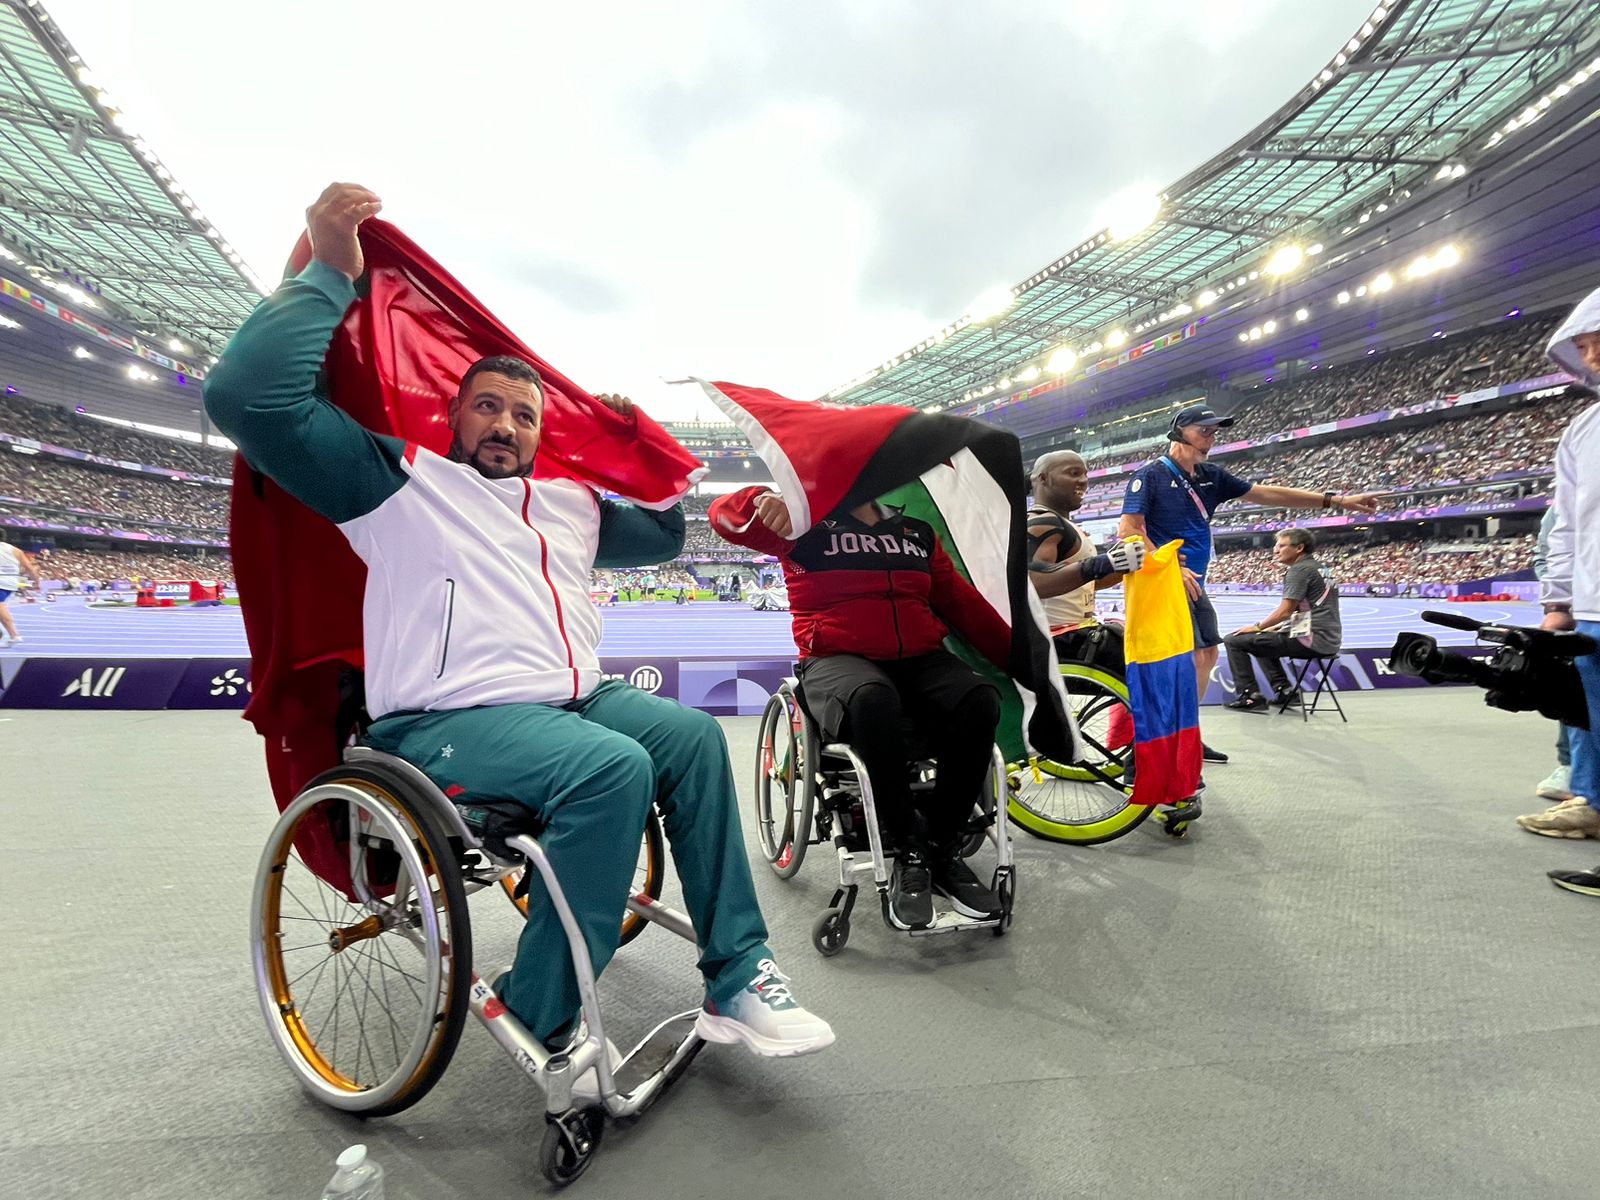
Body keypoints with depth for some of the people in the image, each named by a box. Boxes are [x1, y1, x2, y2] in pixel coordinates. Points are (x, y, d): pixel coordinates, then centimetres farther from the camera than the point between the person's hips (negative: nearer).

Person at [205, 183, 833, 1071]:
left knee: (692, 735, -15)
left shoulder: (570, 501, 23)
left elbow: (663, 536, 36)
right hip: (447, 721, -6)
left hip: (573, 699, 7)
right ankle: (542, 1018, -14)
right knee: (613, 766, -31)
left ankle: (736, 980, -7)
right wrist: (330, 273, -5)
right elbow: (248, 397, -7)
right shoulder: (400, 479, 6)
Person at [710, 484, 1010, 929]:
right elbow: (725, 514, -1)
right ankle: (909, 852, -18)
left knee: (979, 700, -26)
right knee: (871, 701, -38)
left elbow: (962, 602, 18)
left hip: (920, 660, 4)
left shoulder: (917, 533, 21)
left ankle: (943, 849, -9)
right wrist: (762, 500, -24)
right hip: (837, 660, -4)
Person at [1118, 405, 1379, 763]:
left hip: (1194, 584, 9)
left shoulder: (1211, 477, 11)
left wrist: (1336, 500, 8)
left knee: (1208, 654, 14)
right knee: (1193, 658, -14)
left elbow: (1268, 494, 11)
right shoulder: (1150, 475, -9)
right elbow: (1128, 531, -16)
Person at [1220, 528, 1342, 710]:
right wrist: (1276, 627, 19)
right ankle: (1285, 691, 20)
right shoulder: (1320, 568, 17)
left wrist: (1257, 627, 0)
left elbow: (1284, 611, -15)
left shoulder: (1299, 569, -11)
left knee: (1233, 641, -6)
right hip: (1329, 639, 10)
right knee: (1265, 640, 31)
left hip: (1311, 640, -10)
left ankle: (1250, 696, -4)